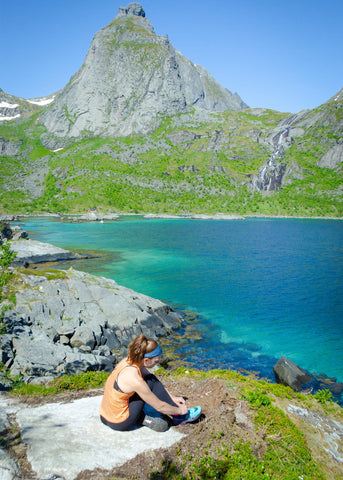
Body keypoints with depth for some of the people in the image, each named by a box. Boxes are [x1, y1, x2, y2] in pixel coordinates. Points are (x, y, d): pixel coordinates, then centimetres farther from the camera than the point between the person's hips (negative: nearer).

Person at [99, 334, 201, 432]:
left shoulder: (129, 361, -3)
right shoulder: (135, 379, -27)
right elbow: (160, 406, -15)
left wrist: (173, 398, 13)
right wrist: (180, 410, 1)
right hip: (119, 424, -8)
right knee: (151, 382, -8)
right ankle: (179, 416, 5)